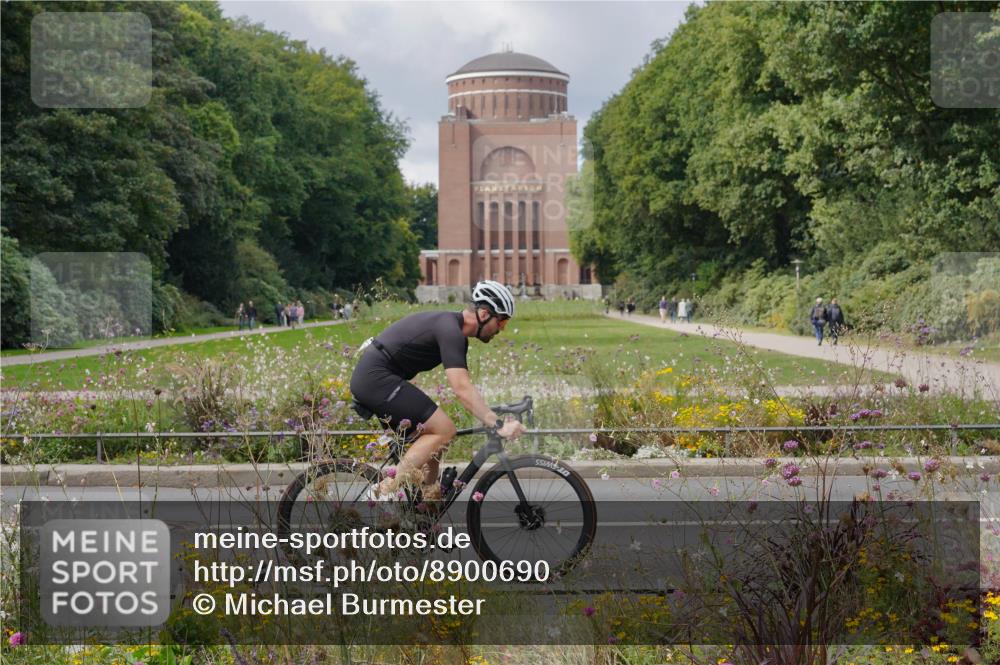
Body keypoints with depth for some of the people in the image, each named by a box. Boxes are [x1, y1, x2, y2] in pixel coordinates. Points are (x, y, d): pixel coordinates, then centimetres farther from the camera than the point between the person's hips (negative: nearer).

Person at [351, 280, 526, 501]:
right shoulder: (450, 331, -17)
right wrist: (498, 425, -32)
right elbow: (462, 389, -28)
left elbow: (464, 386, 19)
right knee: (443, 430, -14)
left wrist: (493, 417, 13)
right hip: (377, 378, -10)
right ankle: (385, 492, -14)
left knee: (433, 436, 11)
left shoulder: (453, 327, 14)